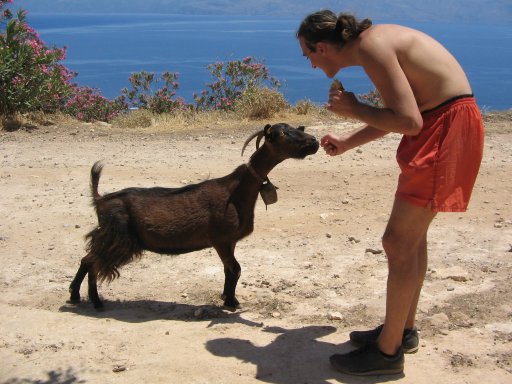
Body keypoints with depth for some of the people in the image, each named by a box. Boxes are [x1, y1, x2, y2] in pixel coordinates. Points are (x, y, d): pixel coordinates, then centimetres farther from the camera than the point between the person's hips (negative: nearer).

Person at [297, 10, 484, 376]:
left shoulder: (371, 46, -18)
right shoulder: (374, 41, 12)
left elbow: (408, 122, -24)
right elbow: (395, 112, 24)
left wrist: (354, 109, -11)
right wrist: (347, 142, 27)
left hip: (448, 127, -10)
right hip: (441, 122, 10)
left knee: (399, 241, -5)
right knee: (412, 235, 17)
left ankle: (388, 352, 6)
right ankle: (403, 330, 32)